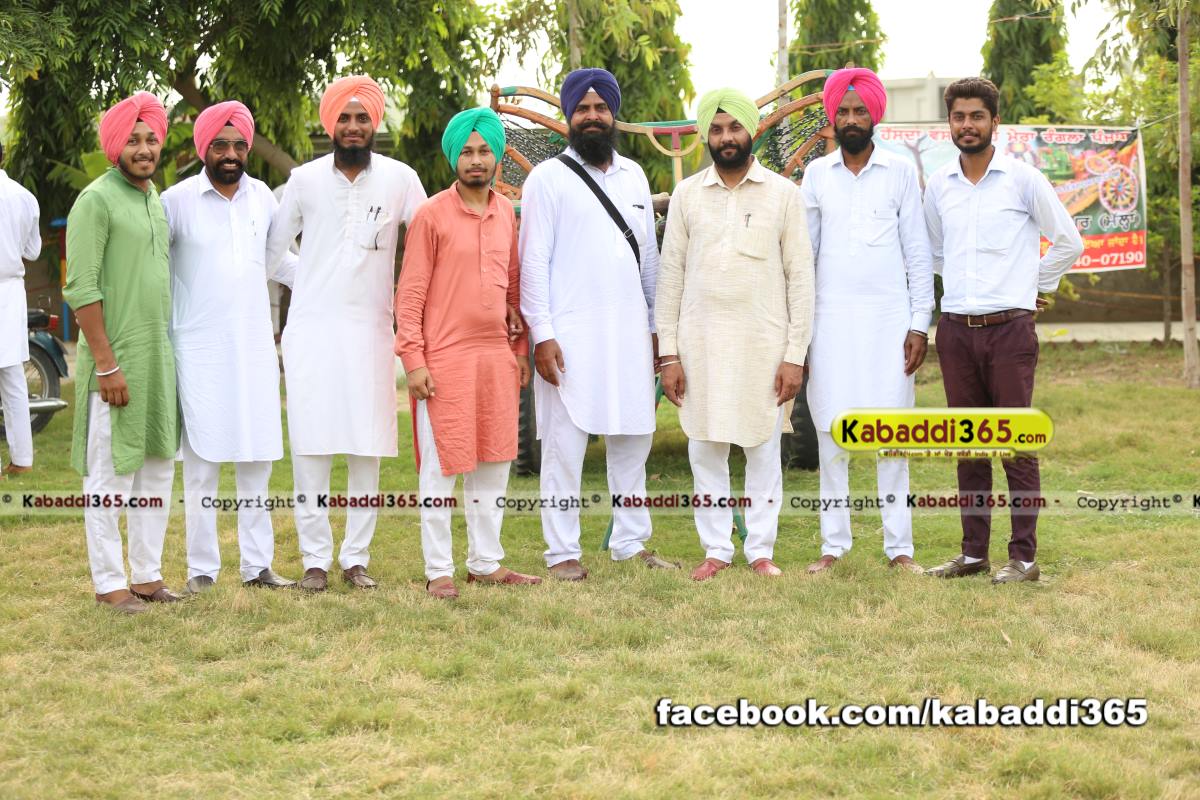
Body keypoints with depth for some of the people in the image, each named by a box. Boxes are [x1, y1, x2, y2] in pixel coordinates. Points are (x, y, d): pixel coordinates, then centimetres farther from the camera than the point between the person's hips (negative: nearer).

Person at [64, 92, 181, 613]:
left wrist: (166, 349, 13)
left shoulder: (155, 198, 12)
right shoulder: (96, 200, -11)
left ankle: (147, 575, 20)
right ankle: (109, 583, 7)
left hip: (159, 357, 8)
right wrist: (107, 364, -18)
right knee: (109, 477, -1)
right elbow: (81, 289, -15)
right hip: (115, 359, -8)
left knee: (158, 469, 11)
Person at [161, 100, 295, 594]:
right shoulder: (178, 200, -6)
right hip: (200, 350, -4)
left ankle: (257, 564, 13)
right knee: (202, 462, -1)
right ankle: (201, 568, 7)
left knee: (257, 461, 6)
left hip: (256, 346, 4)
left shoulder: (262, 197, 6)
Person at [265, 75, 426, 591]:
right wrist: (310, 283, 8)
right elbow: (272, 252, 11)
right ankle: (315, 558, 5)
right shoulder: (305, 179, 3)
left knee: (367, 448, 1)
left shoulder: (400, 179, 1)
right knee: (310, 447, -1)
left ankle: (356, 558, 10)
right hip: (311, 330, 0)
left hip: (370, 329, 0)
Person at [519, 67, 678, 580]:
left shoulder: (633, 176, 14)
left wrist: (655, 326, 14)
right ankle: (562, 552, 4)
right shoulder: (549, 178, -2)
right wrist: (541, 335, -13)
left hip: (629, 331, 5)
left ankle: (631, 543, 19)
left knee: (633, 440, 9)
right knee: (564, 445, -3)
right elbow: (533, 261, -6)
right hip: (571, 335, -5)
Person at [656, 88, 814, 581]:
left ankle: (761, 550, 14)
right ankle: (716, 550, 14)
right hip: (701, 342, 1)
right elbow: (670, 275, 6)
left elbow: (800, 277, 0)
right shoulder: (687, 195, 6)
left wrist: (795, 354, -6)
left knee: (763, 450, 4)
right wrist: (668, 353, 0)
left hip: (764, 344, -1)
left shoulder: (783, 194, 2)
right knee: (705, 449, 4)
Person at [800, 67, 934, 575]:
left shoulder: (901, 173, 4)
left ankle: (899, 546, 6)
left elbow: (918, 253, 4)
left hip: (889, 318, -1)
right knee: (831, 432, 1)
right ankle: (833, 543, 9)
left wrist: (920, 324, -3)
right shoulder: (817, 174, 8)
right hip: (831, 319, 1)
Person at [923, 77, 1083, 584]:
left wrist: (1035, 286, 11)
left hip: (1009, 328, -4)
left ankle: (1024, 556, 0)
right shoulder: (938, 185, 9)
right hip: (956, 329, 4)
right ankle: (973, 552, 15)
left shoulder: (1023, 180, -3)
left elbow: (1068, 242, 5)